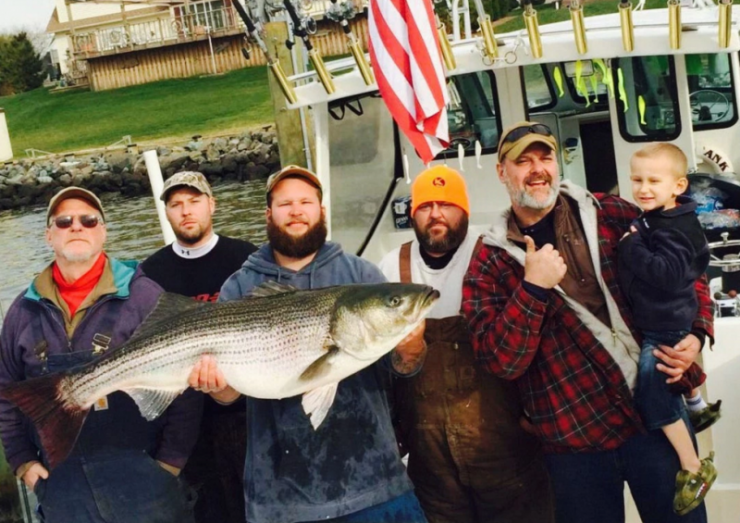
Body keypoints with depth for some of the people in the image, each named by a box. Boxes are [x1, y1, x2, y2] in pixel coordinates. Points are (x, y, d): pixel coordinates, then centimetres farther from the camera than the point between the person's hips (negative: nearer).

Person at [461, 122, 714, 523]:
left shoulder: (611, 215, 3)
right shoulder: (490, 264, -2)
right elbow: (502, 361, -11)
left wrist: (695, 333, -3)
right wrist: (533, 288, -20)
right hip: (574, 439, -1)